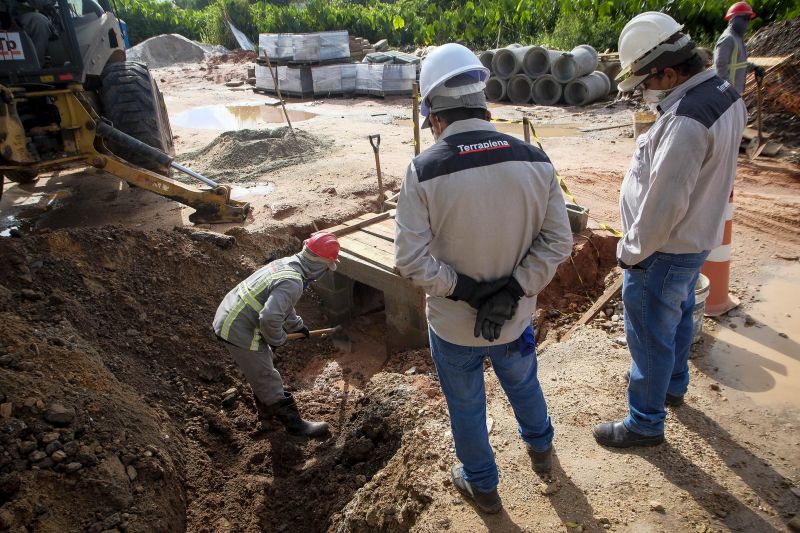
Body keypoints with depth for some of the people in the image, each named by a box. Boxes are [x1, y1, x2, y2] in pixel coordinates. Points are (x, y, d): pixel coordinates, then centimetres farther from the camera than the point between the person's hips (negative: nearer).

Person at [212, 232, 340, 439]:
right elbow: (270, 318, -36)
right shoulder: (292, 282, -26)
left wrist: (296, 324, 32)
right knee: (267, 379, 6)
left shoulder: (286, 263, 4)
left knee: (260, 370, 27)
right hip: (239, 332, -9)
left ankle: (267, 410, 46)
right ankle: (294, 423, 21)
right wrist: (276, 340, -15)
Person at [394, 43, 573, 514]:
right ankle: (540, 447, 60)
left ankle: (482, 484, 47)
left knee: (466, 406, 23)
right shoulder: (534, 160, -12)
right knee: (524, 383, 32)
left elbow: (411, 259, -23)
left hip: (454, 324, -3)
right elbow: (558, 241, -10)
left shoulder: (425, 170, -22)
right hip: (516, 318, 3)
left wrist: (467, 291, -15)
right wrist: (512, 293, -13)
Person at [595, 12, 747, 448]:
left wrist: (631, 251, -15)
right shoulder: (724, 93, 1)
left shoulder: (686, 121, -31)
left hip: (664, 250, -10)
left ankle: (645, 424, 22)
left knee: (649, 337, 5)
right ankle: (674, 386, 49)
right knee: (677, 317, 27)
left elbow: (663, 204, -29)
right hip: (694, 238, 10)